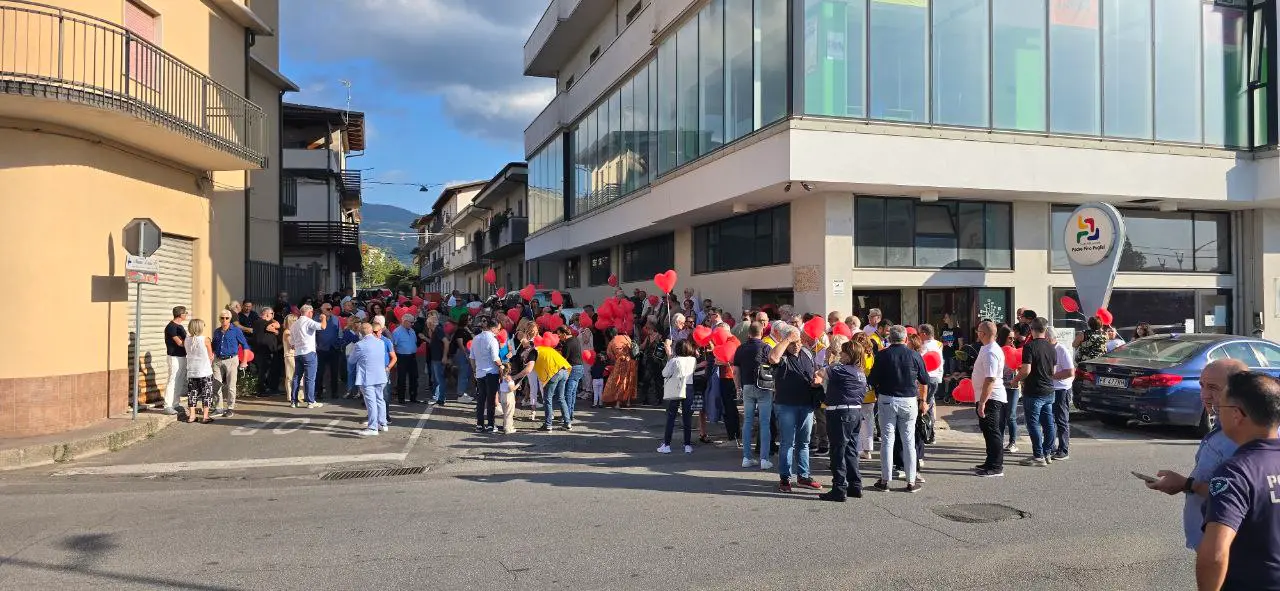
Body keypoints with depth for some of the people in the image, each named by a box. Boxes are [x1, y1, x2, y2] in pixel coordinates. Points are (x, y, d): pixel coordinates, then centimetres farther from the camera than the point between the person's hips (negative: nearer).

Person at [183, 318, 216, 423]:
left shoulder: (186, 340, 0)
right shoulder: (205, 339, -12)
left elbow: (187, 354, 10)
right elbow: (211, 356, -4)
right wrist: (210, 362, 16)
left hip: (191, 372, 4)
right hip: (205, 371, -4)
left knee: (192, 393, 11)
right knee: (206, 393, 3)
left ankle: (191, 416, 13)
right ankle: (205, 416, 4)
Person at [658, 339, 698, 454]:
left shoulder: (674, 360, -11)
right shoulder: (694, 360, 0)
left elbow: (665, 373, -6)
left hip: (675, 391, -3)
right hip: (689, 390, 3)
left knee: (671, 417, 3)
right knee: (687, 418, 8)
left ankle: (667, 445, 3)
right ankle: (688, 445, 8)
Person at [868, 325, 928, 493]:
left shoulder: (882, 355, -5)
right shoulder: (914, 355, 0)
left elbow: (872, 380, -3)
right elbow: (924, 381, 8)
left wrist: (878, 393, 16)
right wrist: (923, 401, 21)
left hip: (886, 400, -1)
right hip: (909, 401, 1)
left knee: (887, 440, 4)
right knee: (909, 441, 7)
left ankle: (885, 480, 7)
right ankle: (911, 481, 10)